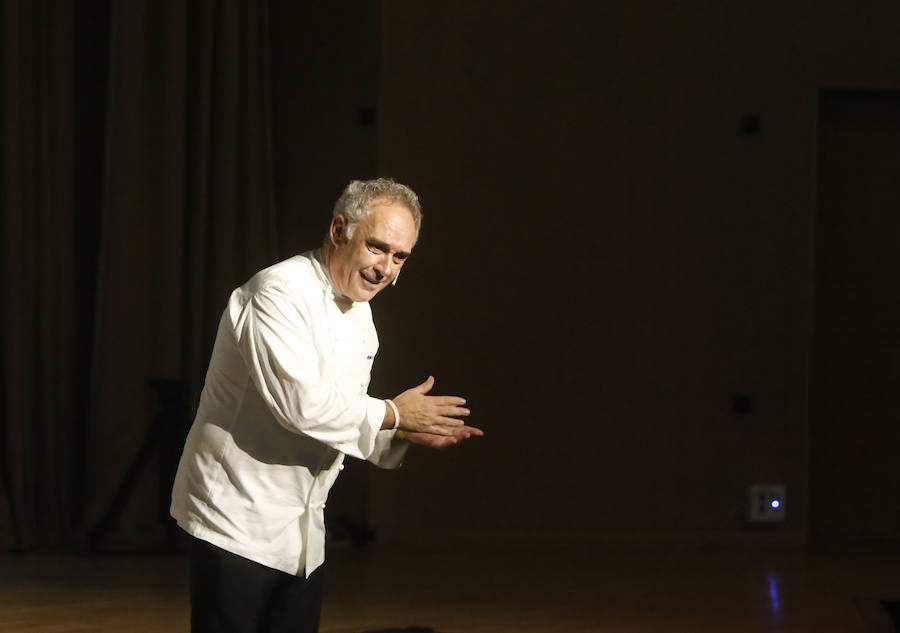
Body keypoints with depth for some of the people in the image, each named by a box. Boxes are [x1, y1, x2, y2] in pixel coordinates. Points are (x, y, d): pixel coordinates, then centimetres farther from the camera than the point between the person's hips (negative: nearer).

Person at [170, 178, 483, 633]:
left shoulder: (358, 313, 12)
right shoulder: (281, 293, -18)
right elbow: (299, 402, -28)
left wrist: (409, 433, 1)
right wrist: (393, 414, -16)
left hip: (302, 533, 9)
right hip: (238, 523, -9)